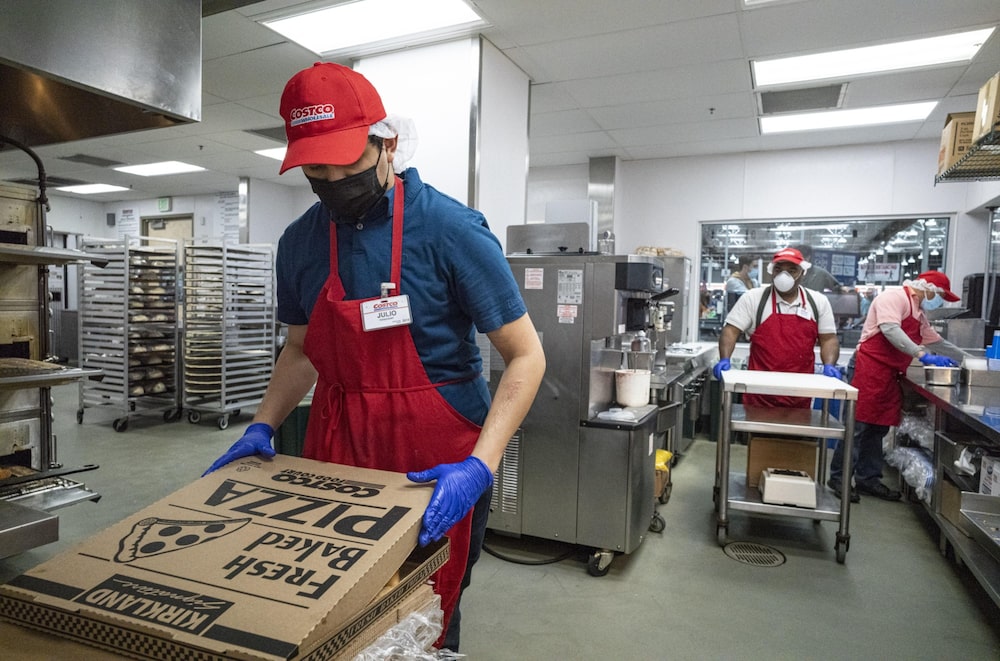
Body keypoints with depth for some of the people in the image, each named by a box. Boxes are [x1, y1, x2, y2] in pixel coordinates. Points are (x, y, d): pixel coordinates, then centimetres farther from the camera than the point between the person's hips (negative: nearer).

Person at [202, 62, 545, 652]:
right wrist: (263, 427, 4)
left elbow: (526, 356, -13)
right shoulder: (300, 242, 2)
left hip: (436, 469, -4)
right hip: (334, 453, 5)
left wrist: (480, 465, -23)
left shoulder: (450, 229, -15)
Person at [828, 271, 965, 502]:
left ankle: (868, 478, 20)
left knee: (878, 428, 12)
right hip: (870, 368, -10)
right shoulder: (894, 297, -7)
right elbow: (890, 329, -21)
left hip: (889, 376, 10)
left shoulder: (918, 314, 22)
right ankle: (839, 477, -2)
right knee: (858, 424, -8)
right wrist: (922, 355, -24)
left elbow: (936, 341, 32)